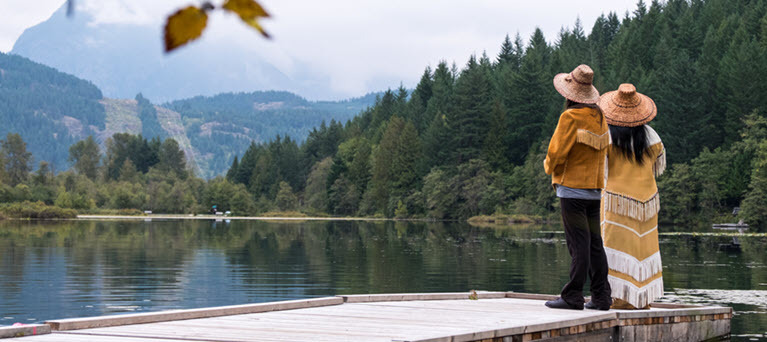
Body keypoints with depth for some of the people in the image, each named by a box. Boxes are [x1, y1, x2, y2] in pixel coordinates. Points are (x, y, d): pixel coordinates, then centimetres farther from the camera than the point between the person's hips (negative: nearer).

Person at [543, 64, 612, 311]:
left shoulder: (571, 117, -13)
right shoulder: (599, 117, 10)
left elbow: (557, 151, -15)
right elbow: (601, 151, 14)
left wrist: (549, 166, 6)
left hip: (572, 188, -7)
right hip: (595, 188, 7)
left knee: (579, 244, -7)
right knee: (595, 244, 8)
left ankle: (573, 297, -4)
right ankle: (601, 297, 9)